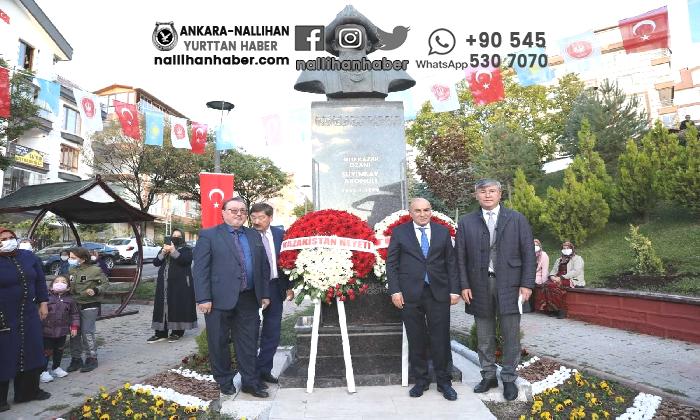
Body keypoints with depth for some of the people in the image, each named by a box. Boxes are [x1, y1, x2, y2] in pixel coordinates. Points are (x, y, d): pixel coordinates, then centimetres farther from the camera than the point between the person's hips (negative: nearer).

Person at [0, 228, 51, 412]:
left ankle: (29, 390, 28)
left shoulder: (28, 257, 4)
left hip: (29, 315, 5)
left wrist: (43, 303, 10)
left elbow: (40, 281, 12)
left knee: (31, 353, 12)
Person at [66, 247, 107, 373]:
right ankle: (76, 359, 22)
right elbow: (69, 285, 20)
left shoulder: (95, 270, -9)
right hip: (74, 305, 6)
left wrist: (95, 290, -19)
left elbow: (105, 283, -4)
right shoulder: (71, 270, 7)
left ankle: (91, 358, 9)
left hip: (90, 306, -6)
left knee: (87, 332, -4)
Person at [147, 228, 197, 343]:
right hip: (164, 283, 5)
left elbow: (186, 260, -16)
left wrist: (174, 252, -26)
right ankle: (161, 333, 9)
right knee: (162, 306, 3)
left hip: (180, 283, -5)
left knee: (178, 306, -4)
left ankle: (177, 331, 6)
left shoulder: (186, 249, 4)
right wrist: (163, 253, -12)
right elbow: (156, 262, 6)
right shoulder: (165, 248, 19)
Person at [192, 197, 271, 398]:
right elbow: (200, 268, -6)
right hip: (219, 299, -3)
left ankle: (250, 382, 23)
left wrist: (265, 294, 10)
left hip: (249, 299, 4)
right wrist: (203, 298, -12)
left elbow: (264, 266, 15)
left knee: (249, 343, 10)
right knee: (219, 343, 9)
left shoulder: (254, 236, 14)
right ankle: (224, 381, 27)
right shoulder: (208, 235, 0)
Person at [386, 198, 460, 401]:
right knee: (416, 339, 8)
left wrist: (454, 290, 2)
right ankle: (421, 380, 24)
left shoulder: (443, 232, 8)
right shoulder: (399, 232, 3)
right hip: (410, 293, -1)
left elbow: (451, 262, 9)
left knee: (441, 338, 4)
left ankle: (444, 382, 21)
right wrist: (395, 291, -6)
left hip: (438, 293, 1)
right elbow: (391, 263, 2)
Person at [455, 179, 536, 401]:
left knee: (511, 335, 5)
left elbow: (528, 253, 2)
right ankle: (488, 376, 26)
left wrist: (526, 284, -5)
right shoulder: (466, 222, 5)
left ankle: (509, 379, 20)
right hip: (479, 286, 1)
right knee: (484, 337, 11)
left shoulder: (517, 219, 4)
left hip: (509, 285, -1)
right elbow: (461, 257, 5)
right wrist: (464, 286, -2)